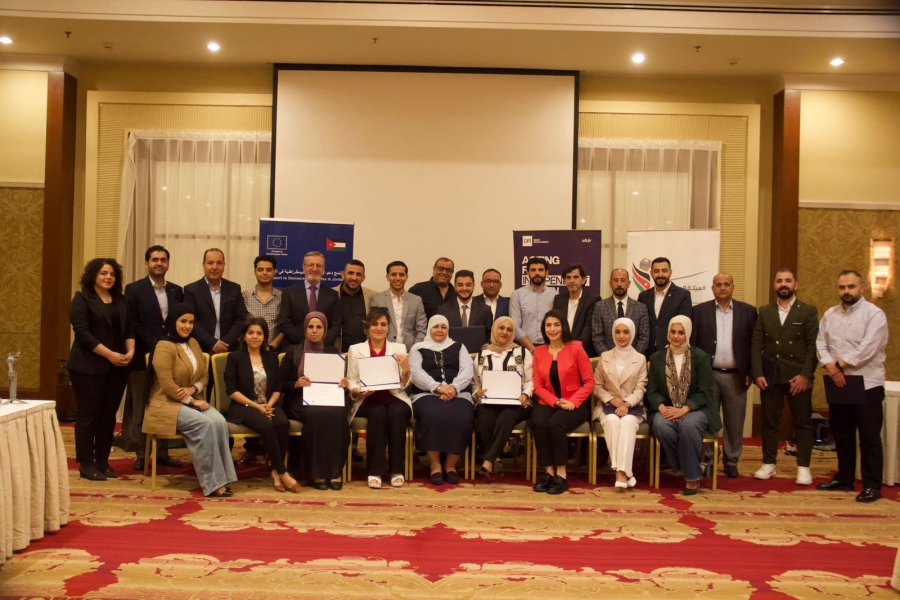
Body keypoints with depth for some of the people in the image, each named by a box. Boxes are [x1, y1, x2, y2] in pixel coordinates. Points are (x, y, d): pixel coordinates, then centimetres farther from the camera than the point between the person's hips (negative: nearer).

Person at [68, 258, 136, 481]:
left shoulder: (121, 300, 14)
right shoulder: (82, 298, -3)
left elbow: (130, 328, 13)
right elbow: (82, 332, -13)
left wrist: (130, 351, -7)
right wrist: (109, 354, -18)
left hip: (116, 368, 5)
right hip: (89, 367, -5)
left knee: (109, 415, 7)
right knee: (88, 414, -2)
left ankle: (102, 462, 14)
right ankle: (86, 465, 5)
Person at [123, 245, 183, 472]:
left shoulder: (176, 291, 11)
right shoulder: (134, 289, 0)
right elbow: (132, 324, -7)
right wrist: (156, 344, -14)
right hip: (144, 357, -3)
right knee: (141, 408, 4)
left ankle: (162, 452, 15)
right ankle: (140, 455, 12)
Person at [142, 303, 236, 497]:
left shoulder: (193, 343, 12)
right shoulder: (164, 347, -12)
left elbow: (205, 375, 13)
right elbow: (168, 385, -17)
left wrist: (193, 389, -8)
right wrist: (193, 401, -17)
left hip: (191, 401, 6)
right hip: (167, 404, -6)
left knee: (220, 421, -24)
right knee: (204, 424, -31)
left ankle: (221, 477, -22)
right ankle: (212, 482, -23)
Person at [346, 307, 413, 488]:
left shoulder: (399, 348, 10)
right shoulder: (355, 349, 9)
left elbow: (403, 385, 4)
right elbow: (351, 381, 6)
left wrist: (406, 370, -18)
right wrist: (358, 391, -17)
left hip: (394, 398, 1)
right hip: (367, 400, -1)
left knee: (397, 412, -33)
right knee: (378, 413, -34)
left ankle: (397, 470, -22)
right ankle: (374, 471, -25)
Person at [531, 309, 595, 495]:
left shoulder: (575, 348, -3)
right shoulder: (539, 352, 7)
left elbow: (589, 382, -5)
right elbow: (538, 386, 5)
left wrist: (572, 402, -18)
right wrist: (555, 402, -13)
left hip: (574, 405, -3)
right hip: (548, 403, 3)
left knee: (555, 424, -32)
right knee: (538, 423, -29)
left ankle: (561, 475, -19)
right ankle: (548, 472, -18)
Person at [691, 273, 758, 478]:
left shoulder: (748, 311, 4)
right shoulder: (700, 310, 2)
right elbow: (693, 343, 1)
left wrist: (750, 373, -1)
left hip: (735, 376, 1)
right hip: (708, 374, -1)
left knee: (734, 422, 8)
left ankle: (731, 461, 20)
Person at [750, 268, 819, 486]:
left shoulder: (808, 311, 2)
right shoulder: (764, 312, 9)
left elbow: (813, 346, -4)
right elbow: (756, 345, 5)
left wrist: (805, 375, -12)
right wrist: (757, 374, -5)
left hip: (798, 375, -2)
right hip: (770, 375, 2)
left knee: (803, 423, 4)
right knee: (770, 422, 7)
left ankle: (803, 467, 12)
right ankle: (768, 464, 16)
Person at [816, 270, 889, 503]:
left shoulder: (874, 314, -7)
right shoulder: (830, 314, 11)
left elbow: (867, 349, -17)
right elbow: (821, 344, 6)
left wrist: (839, 365, -13)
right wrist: (830, 367, -11)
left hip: (866, 385, -6)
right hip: (838, 384, 6)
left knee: (869, 438, 0)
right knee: (842, 435, 15)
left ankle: (872, 486, 7)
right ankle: (844, 478, 26)